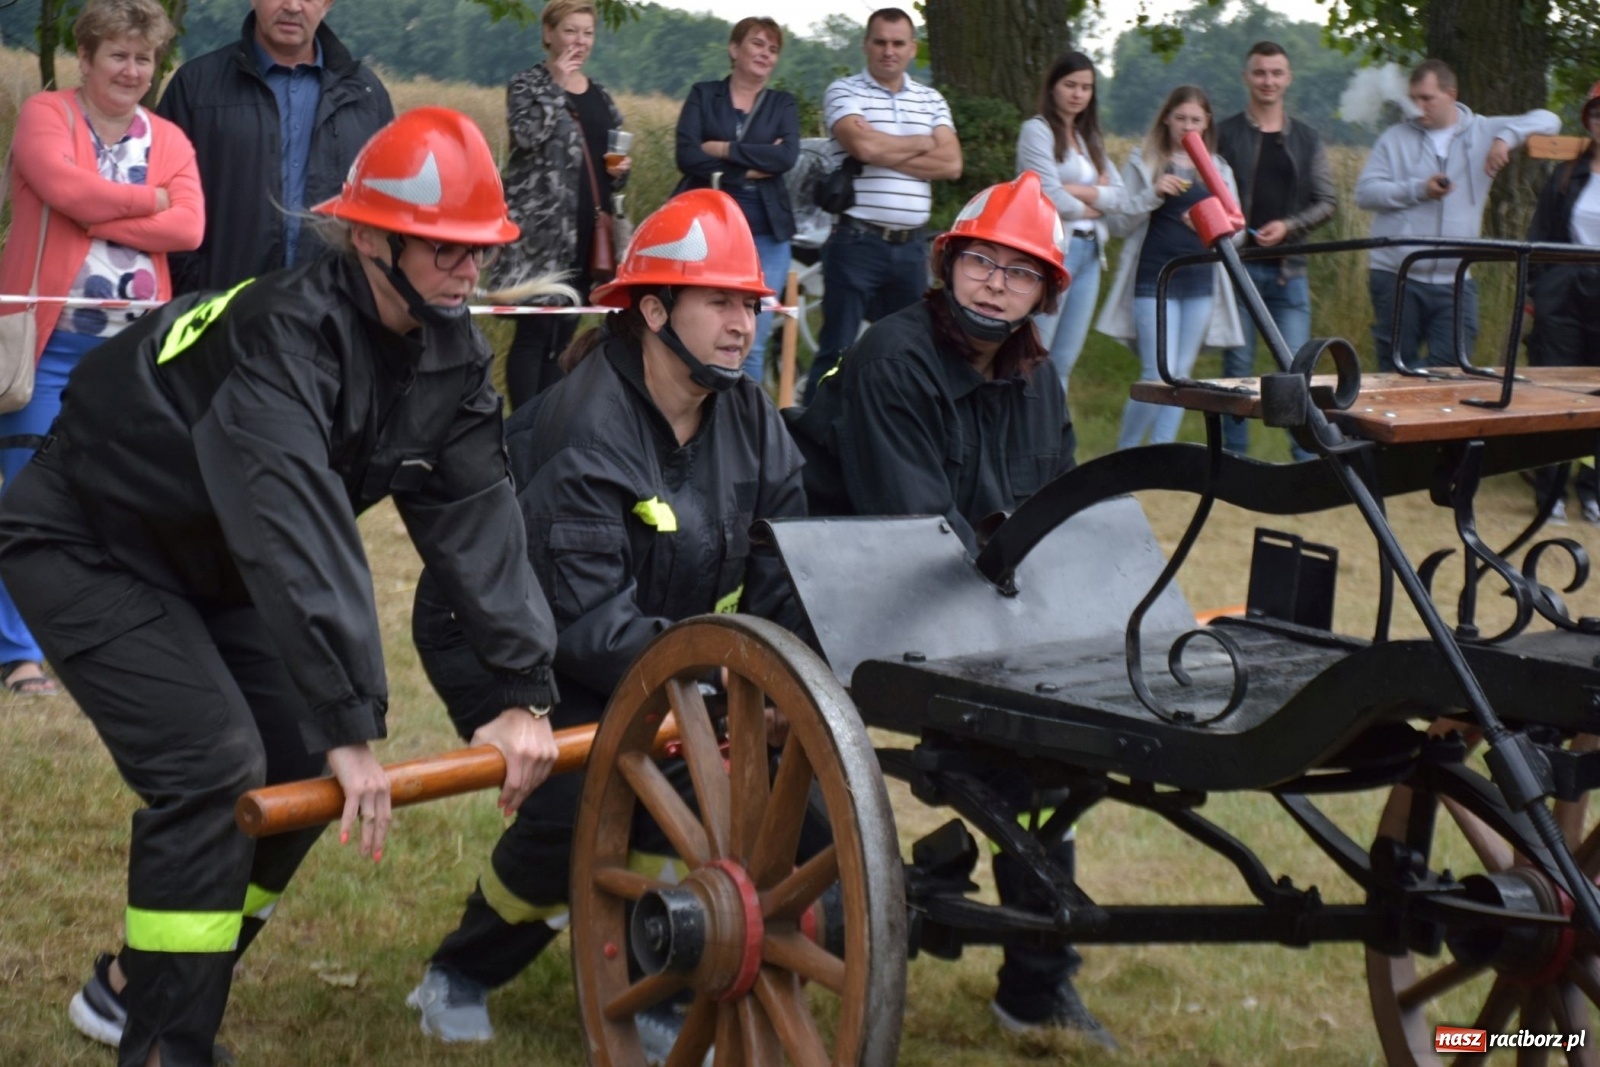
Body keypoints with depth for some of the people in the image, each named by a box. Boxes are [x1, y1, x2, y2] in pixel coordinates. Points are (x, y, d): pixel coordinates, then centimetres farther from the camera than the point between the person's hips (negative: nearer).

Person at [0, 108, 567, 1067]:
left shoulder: (450, 353, -10)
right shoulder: (283, 333, -34)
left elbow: (478, 518, -13)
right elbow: (302, 539, -42)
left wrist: (525, 692, -19)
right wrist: (353, 725, -44)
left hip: (210, 562, 8)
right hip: (89, 547, -8)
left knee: (305, 767, 1)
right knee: (213, 763, -21)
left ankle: (136, 987, 20)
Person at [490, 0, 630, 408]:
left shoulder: (600, 95, 18)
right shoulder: (526, 85, 0)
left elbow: (614, 154, 26)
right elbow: (530, 135, -20)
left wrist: (621, 170, 4)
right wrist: (557, 84, -12)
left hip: (589, 231, 6)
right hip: (543, 229, -6)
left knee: (564, 333, 9)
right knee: (535, 329, -9)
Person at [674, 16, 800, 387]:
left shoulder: (783, 104, 12)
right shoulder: (703, 95, 8)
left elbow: (787, 156, -7)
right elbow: (687, 156, -7)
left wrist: (723, 150, -9)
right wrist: (753, 168, -10)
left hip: (764, 234, 1)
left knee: (752, 343, 0)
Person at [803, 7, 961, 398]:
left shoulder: (931, 100, 11)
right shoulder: (844, 92, -1)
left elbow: (951, 164, -2)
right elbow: (864, 146, -20)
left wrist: (884, 152, -10)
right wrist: (921, 143, -3)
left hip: (912, 246, 5)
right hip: (857, 243, -5)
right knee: (838, 348, -2)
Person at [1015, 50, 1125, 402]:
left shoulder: (1089, 138, 19)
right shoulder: (1037, 130, -2)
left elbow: (1120, 197, 8)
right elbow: (1051, 197, -13)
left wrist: (1078, 191, -7)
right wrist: (1094, 204, 3)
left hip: (1089, 253, 7)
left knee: (1063, 363, 7)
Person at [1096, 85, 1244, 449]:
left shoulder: (1219, 169, 14)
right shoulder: (1142, 162, 5)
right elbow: (1118, 223, 0)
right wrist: (1154, 194, -15)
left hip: (1200, 283, 4)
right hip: (1154, 280, -4)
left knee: (1181, 376, 5)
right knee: (1158, 376, -12)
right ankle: (1124, 454, 4)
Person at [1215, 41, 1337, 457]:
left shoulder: (1307, 140, 11)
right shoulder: (1224, 134, 4)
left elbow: (1327, 201, 6)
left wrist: (1288, 227, -9)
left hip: (1288, 269, 1)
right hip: (1237, 265, -1)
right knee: (1238, 368, 3)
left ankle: (1308, 459, 5)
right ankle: (1235, 458, 11)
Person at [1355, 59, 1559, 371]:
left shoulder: (1483, 133, 7)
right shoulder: (1395, 139, 7)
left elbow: (1548, 121, 2)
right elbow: (1365, 192, -1)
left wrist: (1506, 138, -15)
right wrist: (1418, 190, -11)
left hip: (1454, 282, 0)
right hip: (1395, 277, 0)